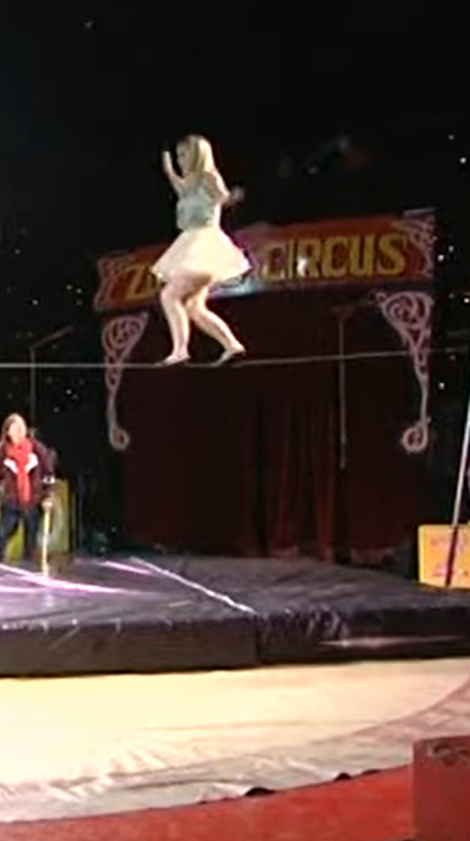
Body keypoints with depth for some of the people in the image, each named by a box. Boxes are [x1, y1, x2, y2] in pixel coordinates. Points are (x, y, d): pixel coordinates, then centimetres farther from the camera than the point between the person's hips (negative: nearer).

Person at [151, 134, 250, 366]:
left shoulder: (208, 178, -7)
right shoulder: (191, 182, 18)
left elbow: (223, 197, -25)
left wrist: (231, 198, -47)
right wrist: (169, 172, 50)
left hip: (204, 246, -10)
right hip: (192, 248, 10)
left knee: (170, 295, -17)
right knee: (195, 308, 7)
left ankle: (180, 350, -22)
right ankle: (232, 345, 8)